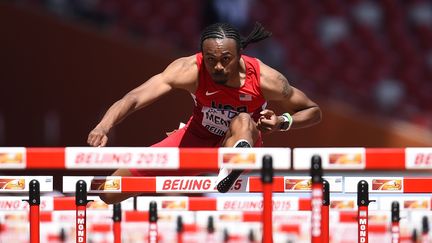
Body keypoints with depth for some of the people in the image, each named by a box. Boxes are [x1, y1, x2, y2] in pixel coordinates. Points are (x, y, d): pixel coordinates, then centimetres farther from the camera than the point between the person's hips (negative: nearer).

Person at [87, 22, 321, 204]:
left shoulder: (265, 79, -28)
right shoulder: (190, 70, -30)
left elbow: (313, 112, -12)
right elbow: (134, 98, -39)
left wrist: (282, 121, -32)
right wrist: (103, 126, -57)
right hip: (197, 139, 2)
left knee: (243, 122, -39)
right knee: (108, 194, -1)